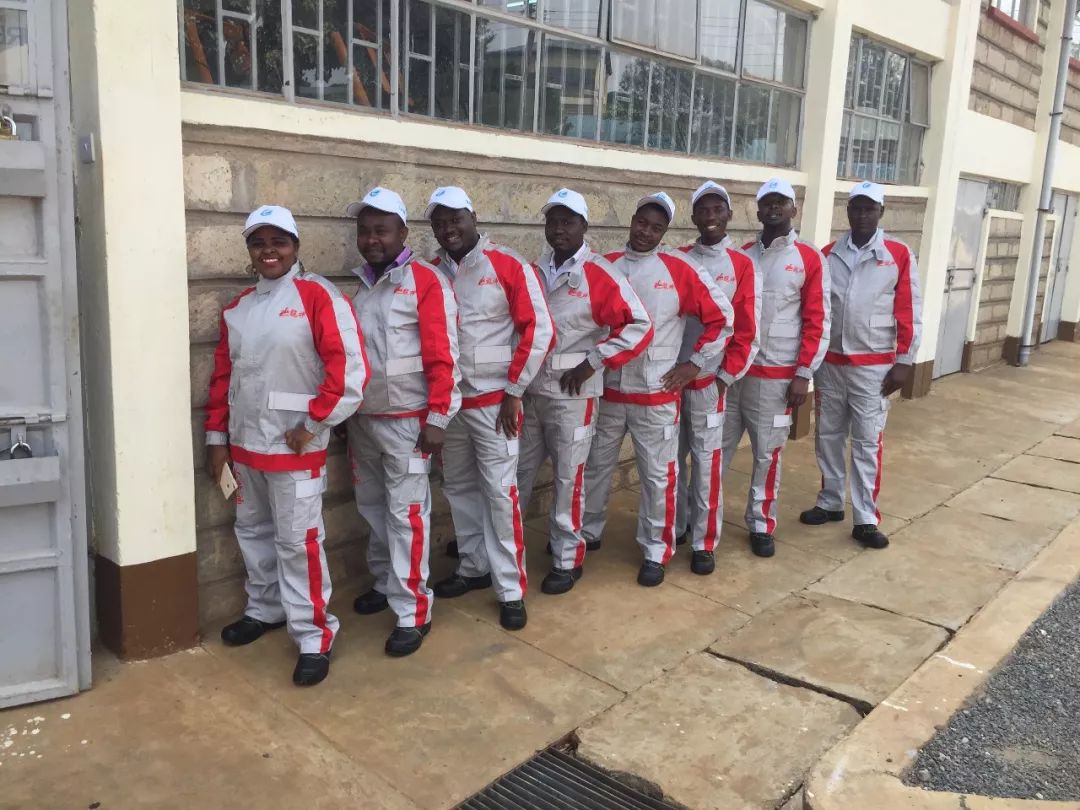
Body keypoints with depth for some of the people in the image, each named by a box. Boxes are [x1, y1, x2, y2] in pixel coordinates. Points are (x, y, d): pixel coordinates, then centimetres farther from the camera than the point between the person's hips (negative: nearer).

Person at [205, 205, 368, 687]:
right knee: (253, 532, 20)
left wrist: (315, 423, -14)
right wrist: (217, 436, 13)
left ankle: (314, 635, 10)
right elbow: (223, 375, 15)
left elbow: (349, 367, -18)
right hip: (244, 443, 7)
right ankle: (264, 609, 39)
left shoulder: (317, 296, -10)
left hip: (294, 445, -7)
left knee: (297, 542, -2)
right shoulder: (237, 308, 11)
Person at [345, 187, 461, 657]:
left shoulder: (426, 282, -9)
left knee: (406, 512, -2)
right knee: (371, 506, 16)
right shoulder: (360, 283, 11)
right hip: (362, 418, 7)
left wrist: (437, 419, -17)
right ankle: (385, 582, 35)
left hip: (407, 420, -6)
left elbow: (442, 357, -14)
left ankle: (413, 613, 7)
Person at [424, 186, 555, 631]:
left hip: (493, 399, -5)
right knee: (458, 488, 14)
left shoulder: (509, 267, -7)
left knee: (499, 491, -3)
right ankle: (474, 567, 31)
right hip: (446, 400, 5)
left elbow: (538, 331, -9)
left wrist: (514, 391, -10)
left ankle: (511, 589, 7)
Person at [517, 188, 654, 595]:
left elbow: (639, 326, -13)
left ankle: (568, 560, 19)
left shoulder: (601, 274, -9)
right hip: (528, 390, 5)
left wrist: (591, 363, -14)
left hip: (572, 393, -5)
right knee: (517, 473, 15)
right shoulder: (534, 271, 8)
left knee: (568, 478, 5)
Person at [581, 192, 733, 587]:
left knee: (658, 475, 6)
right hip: (606, 391, 3)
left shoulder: (680, 269, -6)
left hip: (657, 395, -3)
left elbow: (721, 317, -2)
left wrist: (694, 363, -4)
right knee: (595, 467, 16)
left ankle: (656, 550, 20)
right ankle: (587, 532, 35)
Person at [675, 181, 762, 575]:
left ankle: (704, 543, 11)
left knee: (706, 462, 1)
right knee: (672, 458, 11)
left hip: (709, 379, -3)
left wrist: (725, 378, -8)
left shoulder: (743, 266, -1)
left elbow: (747, 331, -3)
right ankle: (675, 527, 27)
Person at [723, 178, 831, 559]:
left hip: (776, 376, -2)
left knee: (767, 454, 7)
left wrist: (803, 374, -8)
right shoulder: (740, 255, 7)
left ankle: (762, 524, 21)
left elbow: (817, 321, -4)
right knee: (718, 447, 9)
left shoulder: (810, 259, -3)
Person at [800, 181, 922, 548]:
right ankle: (830, 503, 27)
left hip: (874, 366, -3)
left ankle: (866, 519, 6)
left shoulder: (900, 255, -3)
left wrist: (904, 361, -7)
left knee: (868, 442, 0)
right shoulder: (828, 254, 5)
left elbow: (909, 311, -3)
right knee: (828, 436, 12)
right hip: (829, 362, 3)